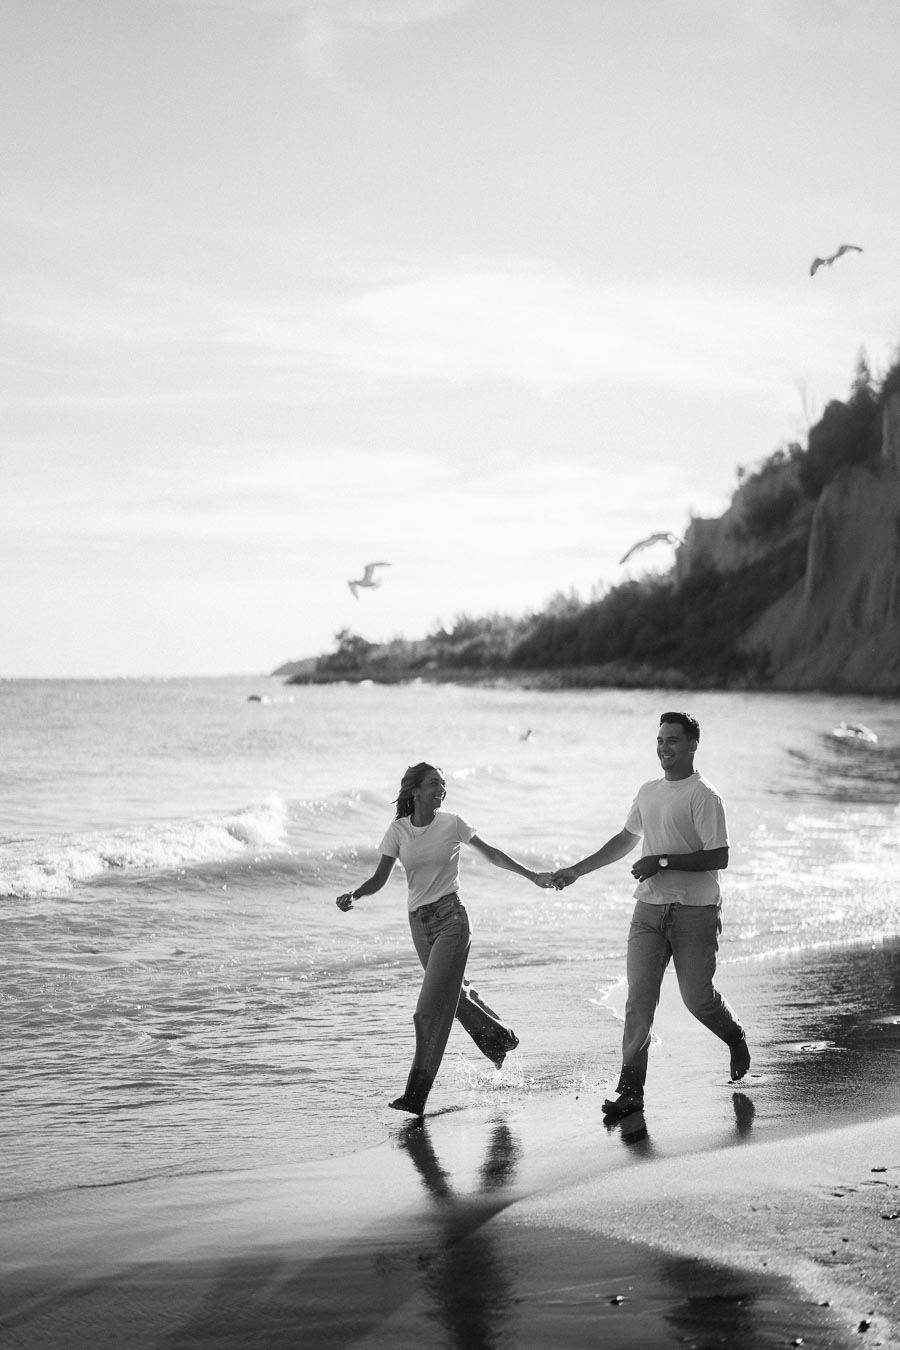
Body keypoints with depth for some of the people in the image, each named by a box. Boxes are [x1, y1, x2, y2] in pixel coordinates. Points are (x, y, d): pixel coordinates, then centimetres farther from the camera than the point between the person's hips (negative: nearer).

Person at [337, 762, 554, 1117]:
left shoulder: (451, 824, -4)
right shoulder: (398, 830, 0)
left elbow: (491, 854, 8)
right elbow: (379, 879, -2)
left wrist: (532, 875, 6)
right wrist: (353, 895, -21)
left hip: (451, 918, -4)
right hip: (419, 923, 4)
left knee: (431, 1008, -11)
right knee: (456, 994, 20)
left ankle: (416, 1095, -10)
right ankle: (500, 1037, 48)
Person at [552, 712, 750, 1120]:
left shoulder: (704, 796, -11)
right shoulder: (648, 792, 12)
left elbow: (718, 857, -16)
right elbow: (625, 840, 26)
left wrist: (663, 862, -19)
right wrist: (576, 871, 24)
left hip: (695, 911, -5)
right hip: (649, 907, 5)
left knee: (697, 997, 2)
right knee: (638, 997, -4)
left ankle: (735, 1038, 35)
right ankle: (630, 1089, -4)